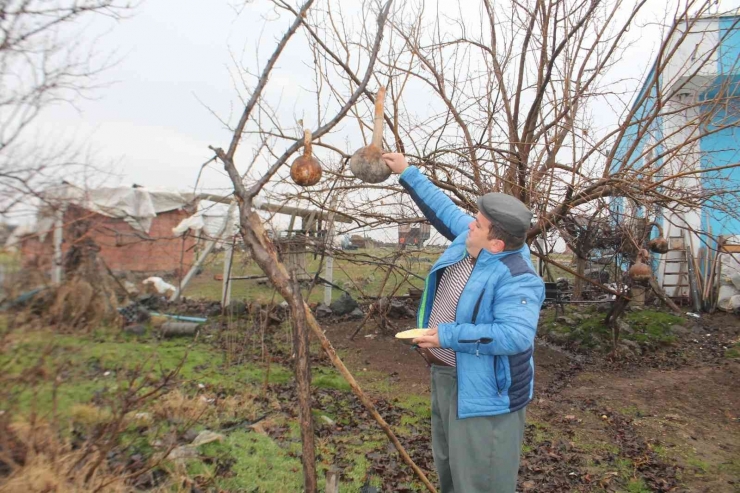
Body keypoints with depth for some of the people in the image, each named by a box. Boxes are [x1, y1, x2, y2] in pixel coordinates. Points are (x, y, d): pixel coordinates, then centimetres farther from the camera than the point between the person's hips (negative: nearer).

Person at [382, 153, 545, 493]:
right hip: (446, 375, 10)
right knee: (450, 462, 28)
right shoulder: (470, 240, -3)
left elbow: (516, 335, -38)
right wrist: (408, 174, 16)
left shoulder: (515, 278, -28)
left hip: (482, 388, -9)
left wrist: (447, 335, -34)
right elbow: (443, 209, 12)